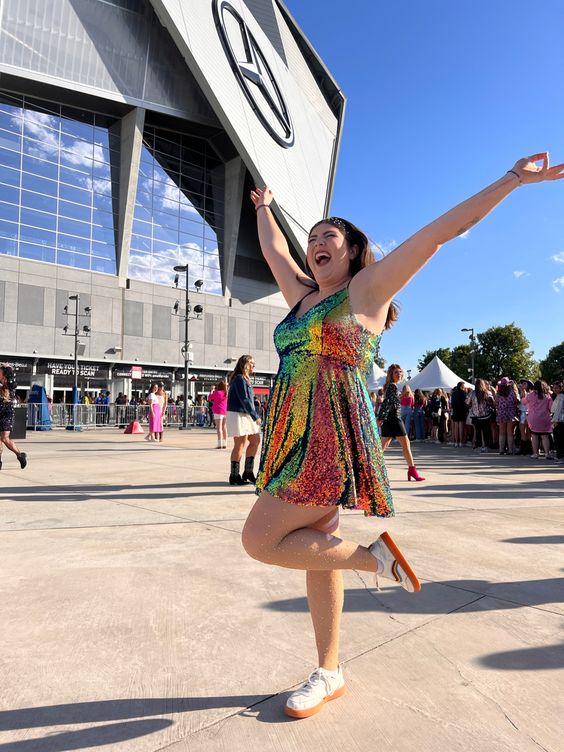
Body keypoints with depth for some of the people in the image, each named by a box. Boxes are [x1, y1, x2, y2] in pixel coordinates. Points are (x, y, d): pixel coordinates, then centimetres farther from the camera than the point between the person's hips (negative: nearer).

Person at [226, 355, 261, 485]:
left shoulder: (245, 379, 18)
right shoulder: (239, 378, -13)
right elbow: (244, 400, -18)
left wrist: (255, 415, 10)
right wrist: (255, 416, -15)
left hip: (246, 414, 10)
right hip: (238, 414, -10)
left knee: (255, 440, 11)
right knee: (240, 445, -5)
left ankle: (248, 472, 19)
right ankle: (235, 476, 5)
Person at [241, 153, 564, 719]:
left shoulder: (366, 288, 0)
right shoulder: (302, 294, 17)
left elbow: (443, 230, -1)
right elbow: (273, 249, 35)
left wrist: (512, 179, 2)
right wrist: (264, 208, 50)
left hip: (332, 440, -7)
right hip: (294, 438, 7)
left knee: (260, 540, -10)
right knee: (316, 551, 11)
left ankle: (374, 555, 4)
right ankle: (329, 673, 26)